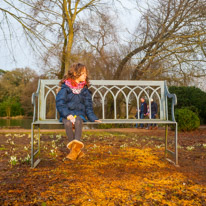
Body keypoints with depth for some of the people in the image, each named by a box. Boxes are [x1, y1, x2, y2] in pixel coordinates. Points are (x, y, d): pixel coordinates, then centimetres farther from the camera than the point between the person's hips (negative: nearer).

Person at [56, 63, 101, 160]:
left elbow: (88, 106, 15)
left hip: (79, 113, 2)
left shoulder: (85, 90, 13)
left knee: (78, 122, -32)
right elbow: (60, 103, -5)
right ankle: (78, 151, -26)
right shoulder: (65, 88, 2)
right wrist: (67, 114, -19)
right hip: (67, 114, -2)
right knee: (67, 123, -32)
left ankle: (76, 146, -41)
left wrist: (93, 118, 3)